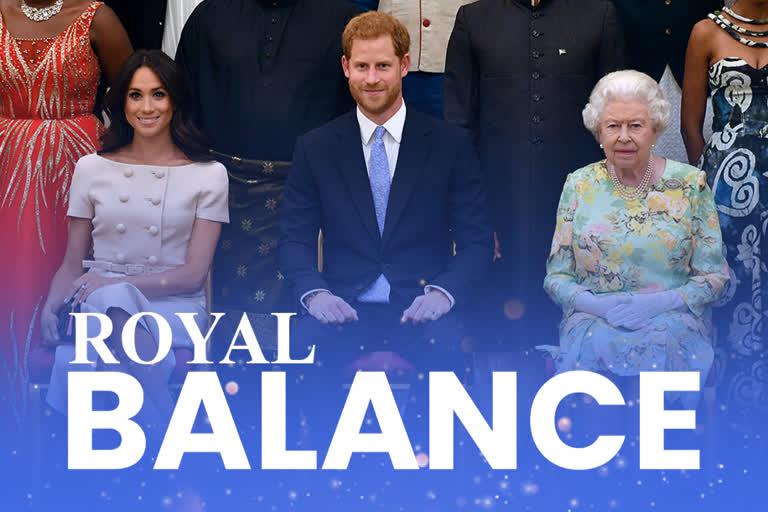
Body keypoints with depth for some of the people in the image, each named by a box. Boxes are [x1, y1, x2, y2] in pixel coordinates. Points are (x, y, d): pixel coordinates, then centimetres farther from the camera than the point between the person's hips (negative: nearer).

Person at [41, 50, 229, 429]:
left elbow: (193, 274, 0)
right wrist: (51, 305, -10)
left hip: (174, 309, -2)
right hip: (99, 305, 2)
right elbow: (71, 264, 14)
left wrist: (114, 284, -15)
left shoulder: (208, 175, 8)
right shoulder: (92, 169, 14)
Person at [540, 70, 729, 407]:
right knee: (592, 346, -33)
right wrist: (597, 304, -11)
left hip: (672, 320, -1)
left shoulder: (690, 184, 5)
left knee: (665, 344, -34)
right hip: (592, 319, 1)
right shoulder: (579, 186, 9)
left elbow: (713, 276, 5)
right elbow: (556, 275, 9)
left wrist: (660, 302, -13)